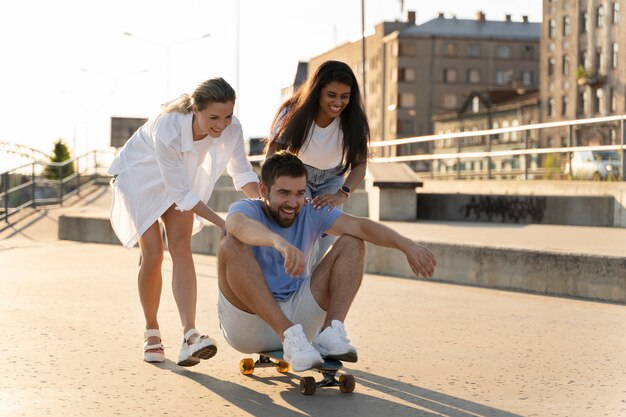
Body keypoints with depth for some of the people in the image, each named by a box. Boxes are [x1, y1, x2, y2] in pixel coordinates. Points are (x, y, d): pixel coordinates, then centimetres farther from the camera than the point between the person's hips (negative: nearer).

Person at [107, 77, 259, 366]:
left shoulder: (230, 128, -27)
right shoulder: (167, 131, -40)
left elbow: (243, 174, -13)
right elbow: (182, 195, -32)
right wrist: (223, 224, -34)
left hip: (180, 179, 4)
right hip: (139, 178, -3)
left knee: (181, 247, -13)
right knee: (153, 254, -10)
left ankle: (189, 336, -24)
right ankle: (151, 332, 10)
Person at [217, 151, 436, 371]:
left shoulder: (311, 213, 3)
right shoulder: (248, 209, -9)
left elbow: (359, 226, -14)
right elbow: (238, 224, -37)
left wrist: (406, 244, -32)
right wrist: (279, 242, -58)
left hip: (295, 314, 4)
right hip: (247, 319, -4)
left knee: (352, 243, -4)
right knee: (231, 244, -30)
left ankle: (331, 331, -24)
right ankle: (289, 335, -34)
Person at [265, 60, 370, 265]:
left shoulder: (353, 121, -25)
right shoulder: (293, 113, -27)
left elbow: (359, 164, -23)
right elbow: (272, 156, -22)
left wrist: (342, 194, -43)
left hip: (332, 178, 2)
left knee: (327, 243, -5)